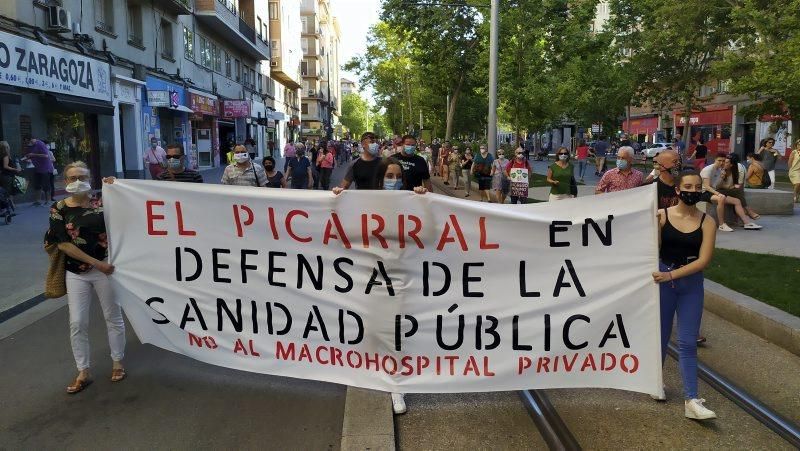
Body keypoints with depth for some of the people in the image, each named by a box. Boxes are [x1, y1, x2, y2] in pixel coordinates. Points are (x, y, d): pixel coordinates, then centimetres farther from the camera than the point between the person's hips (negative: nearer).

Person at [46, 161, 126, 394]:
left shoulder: (101, 204, -1)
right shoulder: (59, 209, -3)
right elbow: (63, 244, -8)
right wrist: (96, 263, -14)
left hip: (105, 267, 0)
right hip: (76, 273, 0)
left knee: (113, 317, 9)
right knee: (77, 323, 3)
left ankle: (117, 362, 26)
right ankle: (83, 372, 17)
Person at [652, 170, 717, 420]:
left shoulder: (707, 222, -4)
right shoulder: (662, 215, -5)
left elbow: (703, 260, -10)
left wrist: (671, 275, -19)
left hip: (691, 283, 1)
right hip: (662, 280, 0)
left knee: (688, 342, -1)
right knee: (661, 335, 13)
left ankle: (691, 401, 2)